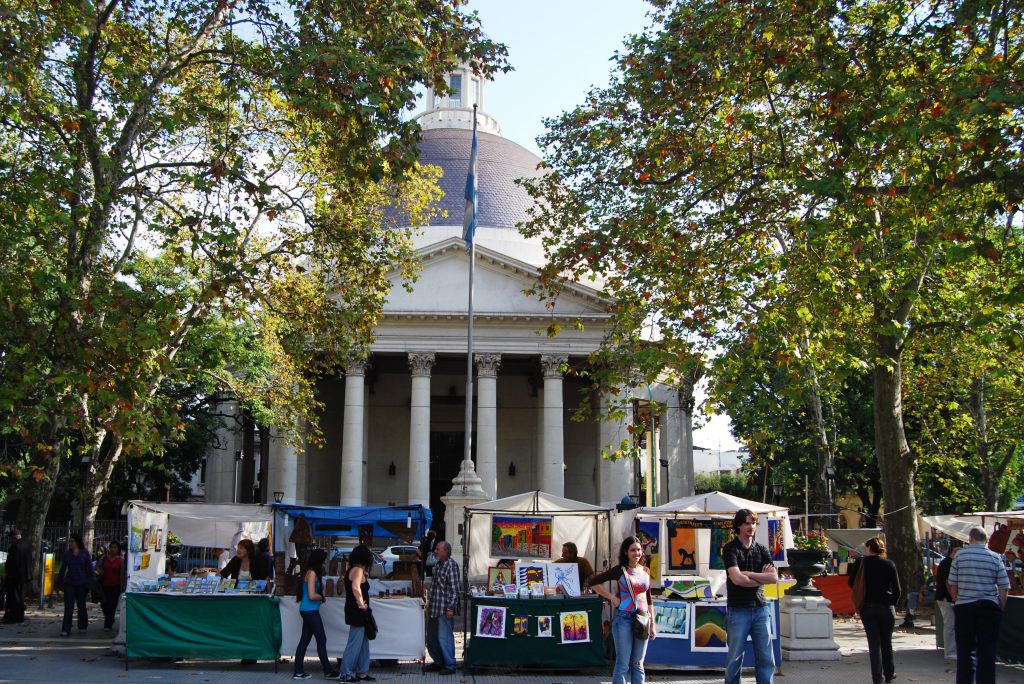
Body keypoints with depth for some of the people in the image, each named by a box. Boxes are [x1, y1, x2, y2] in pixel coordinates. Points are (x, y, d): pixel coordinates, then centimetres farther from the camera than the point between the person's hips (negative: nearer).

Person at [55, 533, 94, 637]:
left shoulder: (84, 553, -2)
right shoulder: (67, 554, 5)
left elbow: (89, 569, -1)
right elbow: (62, 570, 9)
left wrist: (90, 584, -5)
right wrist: (59, 585, 7)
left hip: (81, 583, -1)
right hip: (69, 583, 1)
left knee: (81, 605, 11)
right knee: (68, 607, -7)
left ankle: (83, 626, 29)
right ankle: (65, 630, -9)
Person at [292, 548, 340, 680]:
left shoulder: (310, 572, 12)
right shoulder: (312, 573, -17)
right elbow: (312, 595, -22)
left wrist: (320, 596, 3)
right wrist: (322, 597, -5)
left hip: (308, 611, 9)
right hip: (311, 611, -9)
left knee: (305, 640, 11)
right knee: (321, 640, -1)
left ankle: (298, 672, 14)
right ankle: (328, 672, 6)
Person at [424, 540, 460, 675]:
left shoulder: (451, 565, -14)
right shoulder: (438, 564, 13)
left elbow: (455, 589, -18)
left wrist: (451, 608, -22)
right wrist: (429, 601, 22)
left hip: (444, 609, -9)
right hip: (434, 608, 10)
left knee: (444, 637, -4)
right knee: (431, 637, 16)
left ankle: (450, 665, 6)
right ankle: (438, 662, 29)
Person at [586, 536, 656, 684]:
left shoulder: (645, 571, 9)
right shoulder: (619, 570, -5)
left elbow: (649, 599, 16)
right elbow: (592, 582, -6)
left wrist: (652, 624, 13)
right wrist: (611, 597, -10)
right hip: (623, 618, -4)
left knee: (638, 664, 11)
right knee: (623, 664, -1)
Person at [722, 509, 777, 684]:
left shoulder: (762, 550, 11)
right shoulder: (730, 549, -3)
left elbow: (774, 577, -2)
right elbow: (737, 579, -16)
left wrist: (748, 574, -10)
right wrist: (761, 577, -4)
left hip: (761, 608, 4)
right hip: (738, 610, -4)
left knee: (766, 658, 5)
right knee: (735, 658, 3)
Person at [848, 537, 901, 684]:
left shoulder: (861, 563, -4)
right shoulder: (889, 564, -4)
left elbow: (851, 582, 1)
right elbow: (897, 589, -5)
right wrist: (892, 604, 8)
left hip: (867, 607, 0)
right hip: (886, 607, 0)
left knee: (873, 643, 3)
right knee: (886, 642, 17)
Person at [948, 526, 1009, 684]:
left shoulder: (960, 555, -3)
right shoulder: (995, 557, -3)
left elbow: (952, 584, 1)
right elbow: (1004, 588, -3)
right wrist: (1000, 609, 9)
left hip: (964, 607, 0)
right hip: (989, 607, 0)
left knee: (965, 649, 10)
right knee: (987, 651, 5)